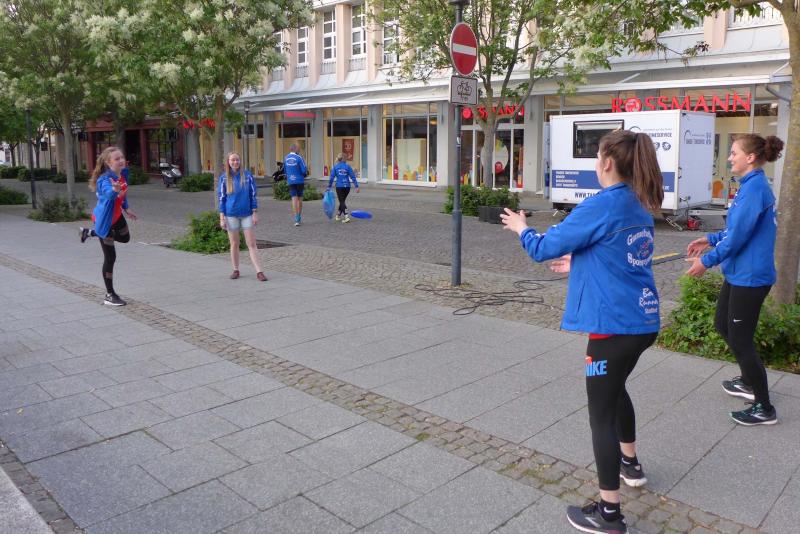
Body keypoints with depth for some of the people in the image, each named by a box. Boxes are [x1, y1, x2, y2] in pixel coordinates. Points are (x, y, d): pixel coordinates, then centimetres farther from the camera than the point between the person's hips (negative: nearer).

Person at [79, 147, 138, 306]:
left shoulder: (123, 173, -7)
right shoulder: (105, 179, -31)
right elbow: (109, 193, -55)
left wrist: (126, 209, 23)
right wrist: (114, 190, -77)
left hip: (116, 216, 8)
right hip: (104, 219, -8)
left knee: (125, 238, 33)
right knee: (110, 257, -3)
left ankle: (89, 233, 46)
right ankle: (110, 296, 9)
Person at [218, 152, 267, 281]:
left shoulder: (247, 176, 0)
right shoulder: (224, 178, 1)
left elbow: (253, 195, 3)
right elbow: (222, 198, 3)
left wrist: (255, 213, -2)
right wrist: (222, 217, -2)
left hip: (247, 214, 0)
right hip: (231, 215, 0)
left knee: (252, 244, -2)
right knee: (234, 244, 9)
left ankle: (259, 271, -3)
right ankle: (236, 270, 21)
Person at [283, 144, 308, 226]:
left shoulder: (286, 158, 4)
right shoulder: (299, 157, -11)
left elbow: (285, 170, 14)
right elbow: (304, 170, -13)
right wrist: (304, 174, 9)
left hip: (290, 181, 2)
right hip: (299, 180, -2)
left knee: (294, 199, -1)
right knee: (300, 199, 12)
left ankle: (296, 219, -13)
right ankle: (299, 218, 19)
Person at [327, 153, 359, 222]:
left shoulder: (335, 167, -1)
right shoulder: (347, 166, 1)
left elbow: (332, 177, -5)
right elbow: (353, 177, -3)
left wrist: (329, 187, 0)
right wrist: (356, 186, -3)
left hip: (339, 186, -2)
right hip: (347, 186, 2)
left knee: (342, 202, 0)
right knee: (342, 201, 19)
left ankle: (346, 216, -18)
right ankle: (338, 215, 34)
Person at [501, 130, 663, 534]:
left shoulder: (601, 205, -17)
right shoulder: (641, 208, 9)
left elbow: (544, 248, -10)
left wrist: (521, 228, 9)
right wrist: (580, 263, 27)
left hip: (615, 325, -9)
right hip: (643, 321, 9)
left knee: (600, 414, 2)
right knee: (615, 388, 30)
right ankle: (629, 463, 49)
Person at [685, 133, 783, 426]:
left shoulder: (754, 187, -21)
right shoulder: (752, 185, 10)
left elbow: (739, 235, -23)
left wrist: (707, 261, -14)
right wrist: (711, 239, 14)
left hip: (749, 277, -10)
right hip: (739, 273, 10)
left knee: (740, 339, -1)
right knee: (722, 325, 21)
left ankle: (764, 409, 12)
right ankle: (749, 381, 38)